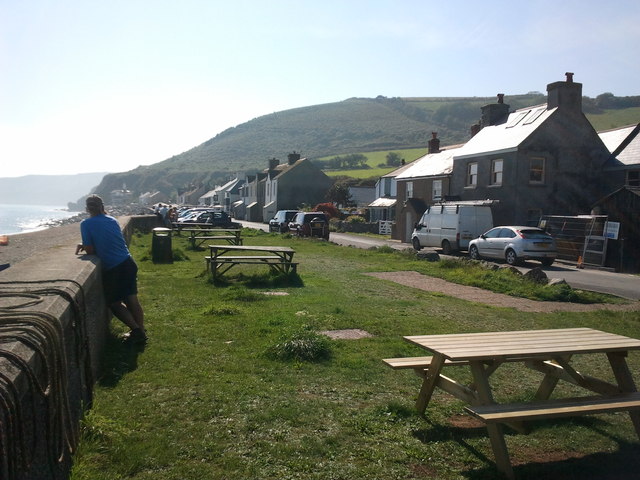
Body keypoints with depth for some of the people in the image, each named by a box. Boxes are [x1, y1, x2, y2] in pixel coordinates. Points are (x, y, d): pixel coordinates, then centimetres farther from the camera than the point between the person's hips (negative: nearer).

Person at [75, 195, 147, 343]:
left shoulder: (86, 224, -7)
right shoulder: (112, 220, 11)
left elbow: (90, 251, -6)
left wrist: (83, 247, 16)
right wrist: (85, 245, 18)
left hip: (112, 269, -5)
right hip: (128, 263, 5)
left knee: (115, 303, 10)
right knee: (132, 299, 13)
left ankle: (136, 330, 1)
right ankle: (141, 331, 14)